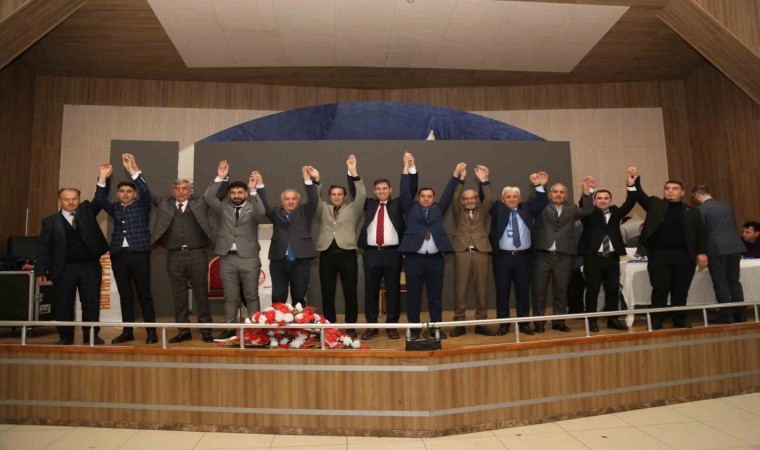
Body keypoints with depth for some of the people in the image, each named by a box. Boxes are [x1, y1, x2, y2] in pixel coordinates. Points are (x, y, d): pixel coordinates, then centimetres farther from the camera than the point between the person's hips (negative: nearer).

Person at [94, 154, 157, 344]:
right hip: (118, 254, 4)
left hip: (139, 253, -4)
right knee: (124, 294, 8)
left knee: (144, 293, -3)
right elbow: (100, 199, 0)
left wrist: (133, 170, -19)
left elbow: (145, 191, -10)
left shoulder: (142, 205, 7)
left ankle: (151, 332, 1)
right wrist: (103, 177, -10)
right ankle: (127, 331, 15)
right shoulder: (114, 208, 16)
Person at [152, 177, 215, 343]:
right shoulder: (164, 204, 13)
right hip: (174, 256, 2)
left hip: (197, 255, -2)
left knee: (201, 294, 3)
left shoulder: (199, 204, 9)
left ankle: (206, 330, 11)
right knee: (179, 295, 7)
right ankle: (183, 331, 17)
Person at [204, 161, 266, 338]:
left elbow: (261, 213, -19)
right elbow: (208, 197, -4)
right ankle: (229, 328, 17)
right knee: (230, 296, 9)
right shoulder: (223, 208, 11)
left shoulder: (252, 208, 4)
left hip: (249, 257, -2)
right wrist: (220, 178, -11)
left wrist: (253, 191, -26)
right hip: (227, 258, 2)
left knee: (251, 295, 4)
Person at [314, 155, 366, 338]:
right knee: (327, 292, 6)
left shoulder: (353, 209, 9)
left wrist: (354, 173, -15)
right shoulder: (323, 209, 15)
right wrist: (316, 181, -14)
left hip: (347, 254, -2)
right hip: (327, 255, 2)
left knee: (350, 292, 1)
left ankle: (350, 326, 12)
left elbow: (362, 195, -5)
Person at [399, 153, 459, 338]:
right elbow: (405, 192, -1)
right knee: (413, 295, 3)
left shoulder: (438, 210, 15)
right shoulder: (411, 209, 9)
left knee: (435, 295, 7)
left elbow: (448, 194, 9)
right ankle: (414, 328, 12)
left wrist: (456, 174, 0)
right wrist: (407, 167, -7)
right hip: (414, 258, -2)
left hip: (436, 259, 2)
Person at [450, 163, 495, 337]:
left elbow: (489, 200, 0)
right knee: (460, 288, -2)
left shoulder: (482, 211, 17)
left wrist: (484, 181, -11)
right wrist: (460, 179, -11)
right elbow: (454, 199, -2)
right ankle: (459, 323, 5)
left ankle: (481, 323, 10)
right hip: (462, 251, -1)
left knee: (482, 288, 2)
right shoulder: (459, 212, 15)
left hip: (481, 251, 1)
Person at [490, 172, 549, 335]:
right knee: (502, 291, 2)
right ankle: (503, 324, 12)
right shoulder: (497, 209, 6)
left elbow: (541, 203, 4)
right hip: (502, 257, -2)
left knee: (523, 291, 7)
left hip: (523, 257, 2)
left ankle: (524, 323, 17)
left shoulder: (526, 209, 12)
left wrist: (539, 186, -11)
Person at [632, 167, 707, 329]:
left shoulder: (691, 212, 12)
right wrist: (635, 179, -16)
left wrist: (701, 253, -2)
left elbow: (700, 234, 9)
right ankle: (656, 322, 5)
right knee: (660, 289, -1)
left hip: (684, 256, 2)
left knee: (680, 291, 7)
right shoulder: (655, 204, 10)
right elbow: (639, 195, -1)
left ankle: (680, 320, 20)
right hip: (659, 255, -2)